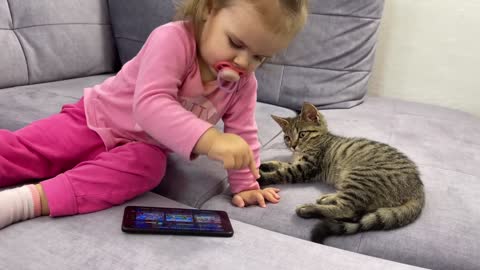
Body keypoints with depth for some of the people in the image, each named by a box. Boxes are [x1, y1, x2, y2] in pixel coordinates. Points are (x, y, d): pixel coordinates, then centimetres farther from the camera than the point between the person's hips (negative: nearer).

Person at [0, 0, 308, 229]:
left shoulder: (244, 83, -11)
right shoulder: (172, 39, -31)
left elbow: (243, 134, -3)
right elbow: (150, 104, -42)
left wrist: (245, 184, -12)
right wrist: (210, 140, -54)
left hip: (146, 148, 3)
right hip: (96, 117, -2)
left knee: (148, 168, -31)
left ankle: (31, 200, -37)